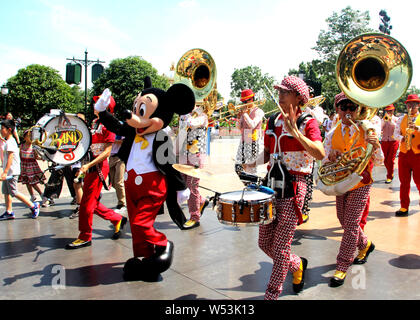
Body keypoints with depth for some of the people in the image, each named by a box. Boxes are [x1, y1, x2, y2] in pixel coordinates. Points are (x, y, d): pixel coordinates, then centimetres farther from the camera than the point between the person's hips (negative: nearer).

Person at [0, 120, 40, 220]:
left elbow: (10, 158, -23)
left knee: (14, 192, -6)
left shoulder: (10, 142, -17)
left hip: (12, 172, -10)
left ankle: (33, 206, 0)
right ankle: (9, 212, 17)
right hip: (8, 172, 10)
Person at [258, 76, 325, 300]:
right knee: (264, 243, 12)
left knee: (281, 246, -2)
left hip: (293, 188, -6)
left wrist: (295, 132, -30)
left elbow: (320, 154, -23)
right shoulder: (272, 121, 11)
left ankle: (271, 295, 15)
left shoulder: (307, 123, -7)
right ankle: (297, 265, 39)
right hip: (271, 185, 7)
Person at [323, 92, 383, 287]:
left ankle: (342, 267, 2)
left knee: (351, 224, -7)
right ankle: (365, 245, 45)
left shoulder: (366, 132, -8)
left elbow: (379, 162, -7)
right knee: (345, 221, 17)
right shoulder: (332, 134, 1)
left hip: (360, 184, -5)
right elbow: (324, 163, 2)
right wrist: (330, 156, -20)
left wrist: (376, 146, -27)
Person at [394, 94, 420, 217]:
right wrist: (402, 138, -12)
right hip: (404, 153, 2)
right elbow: (395, 133, 8)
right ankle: (404, 207, 10)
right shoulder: (401, 119, 13)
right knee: (404, 182, 4)